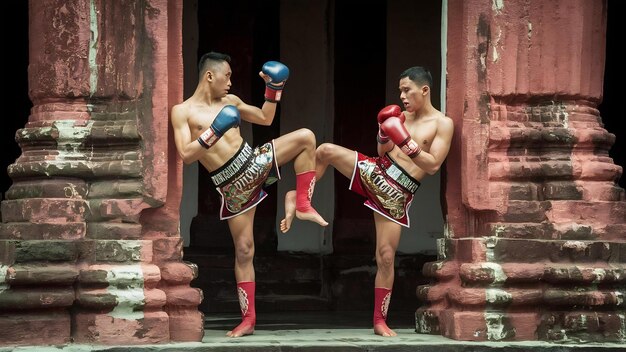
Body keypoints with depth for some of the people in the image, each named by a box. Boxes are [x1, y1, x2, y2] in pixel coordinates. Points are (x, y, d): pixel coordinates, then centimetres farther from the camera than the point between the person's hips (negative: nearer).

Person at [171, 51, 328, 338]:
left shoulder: (229, 101, 10)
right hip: (232, 185, -4)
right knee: (243, 249, -2)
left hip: (255, 162, 4)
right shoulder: (182, 111, -4)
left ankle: (303, 206, -9)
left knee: (305, 137, -14)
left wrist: (274, 89, 10)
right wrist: (213, 133, -24)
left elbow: (266, 119, 21)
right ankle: (248, 319, 7)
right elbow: (185, 155, -14)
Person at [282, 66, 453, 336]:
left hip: (396, 195, -5)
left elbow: (433, 166, -15)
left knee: (386, 255, -6)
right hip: (376, 172, 5)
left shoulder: (442, 124, -7)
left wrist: (406, 142, -25)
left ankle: (380, 321, 5)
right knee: (325, 150, -16)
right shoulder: (403, 116, 10)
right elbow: (383, 151, 12)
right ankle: (298, 198, -1)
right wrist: (384, 134, -8)